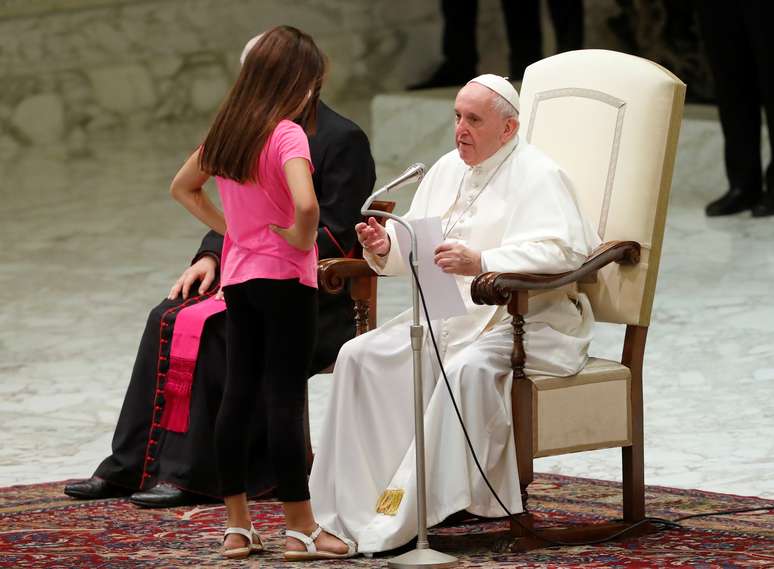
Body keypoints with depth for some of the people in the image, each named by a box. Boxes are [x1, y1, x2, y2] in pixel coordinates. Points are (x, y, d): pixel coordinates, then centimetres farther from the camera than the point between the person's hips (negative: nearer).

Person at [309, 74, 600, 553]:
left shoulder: (537, 176, -8)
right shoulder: (448, 170, 17)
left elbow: (563, 251, -23)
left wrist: (482, 263, -34)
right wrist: (385, 247, -5)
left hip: (525, 321, -8)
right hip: (450, 316, 8)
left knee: (468, 369, -37)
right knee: (364, 356, -11)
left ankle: (406, 516, -32)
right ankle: (353, 508, -15)